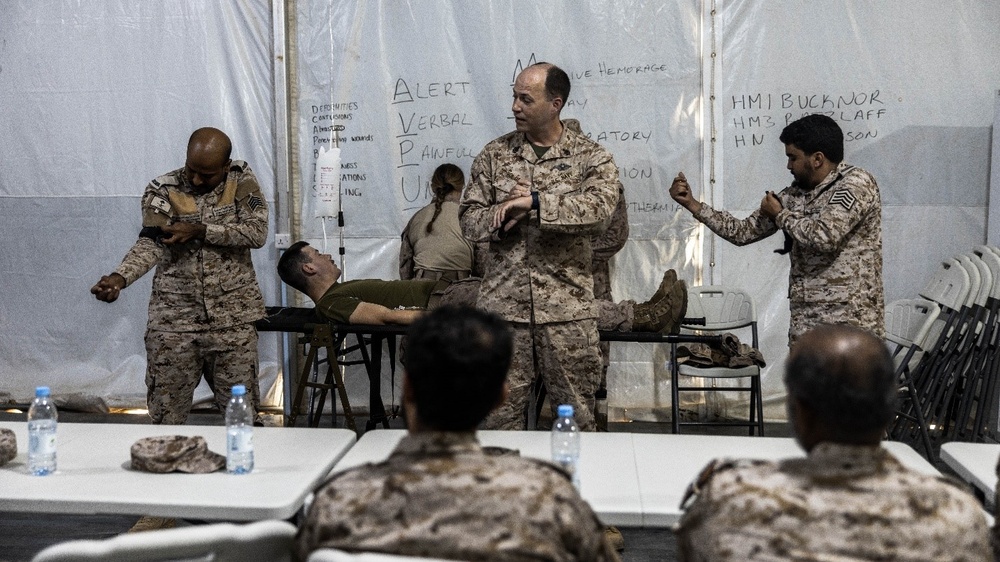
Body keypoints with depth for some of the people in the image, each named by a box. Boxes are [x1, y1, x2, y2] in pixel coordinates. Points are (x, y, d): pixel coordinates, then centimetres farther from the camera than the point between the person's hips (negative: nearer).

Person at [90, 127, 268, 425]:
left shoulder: (241, 180, 0)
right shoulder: (162, 191, -2)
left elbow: (257, 232, -11)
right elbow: (150, 243, -14)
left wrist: (199, 231, -16)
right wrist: (120, 277, -32)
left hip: (233, 318, 0)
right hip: (173, 320, 0)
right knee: (166, 416, 4)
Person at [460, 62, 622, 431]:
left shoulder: (591, 157, 2)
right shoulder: (495, 154, 9)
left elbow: (599, 210, -16)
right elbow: (469, 220, 6)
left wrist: (534, 202, -18)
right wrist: (501, 216, -14)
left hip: (567, 307, -1)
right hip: (503, 305, 2)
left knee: (577, 418, 8)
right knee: (501, 417, 7)